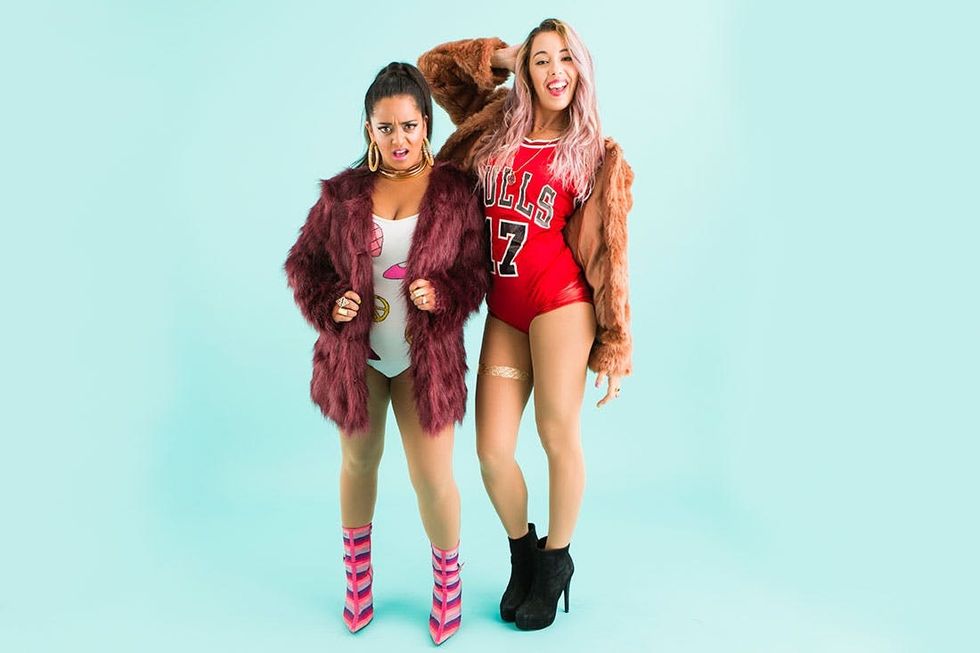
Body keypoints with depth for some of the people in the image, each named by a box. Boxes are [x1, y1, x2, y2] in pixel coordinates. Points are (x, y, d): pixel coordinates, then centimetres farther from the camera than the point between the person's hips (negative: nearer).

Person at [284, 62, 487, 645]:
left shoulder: (455, 190, -5)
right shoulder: (343, 192, -1)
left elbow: (476, 271, -3)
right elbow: (304, 261, 5)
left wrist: (442, 295, -22)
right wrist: (329, 303, -13)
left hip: (426, 358, -2)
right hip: (355, 355, 2)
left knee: (434, 480, -1)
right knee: (359, 464, 18)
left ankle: (448, 580, 29)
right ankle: (358, 576, 42)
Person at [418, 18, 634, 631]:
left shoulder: (598, 154, 6)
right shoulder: (495, 122, 15)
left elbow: (606, 253, 3)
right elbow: (435, 65, 25)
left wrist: (614, 346, 1)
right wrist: (503, 55, 16)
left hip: (559, 299, -3)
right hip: (503, 310, 3)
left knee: (559, 435, 2)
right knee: (493, 451, 1)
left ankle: (556, 562, 27)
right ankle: (522, 552, 30)